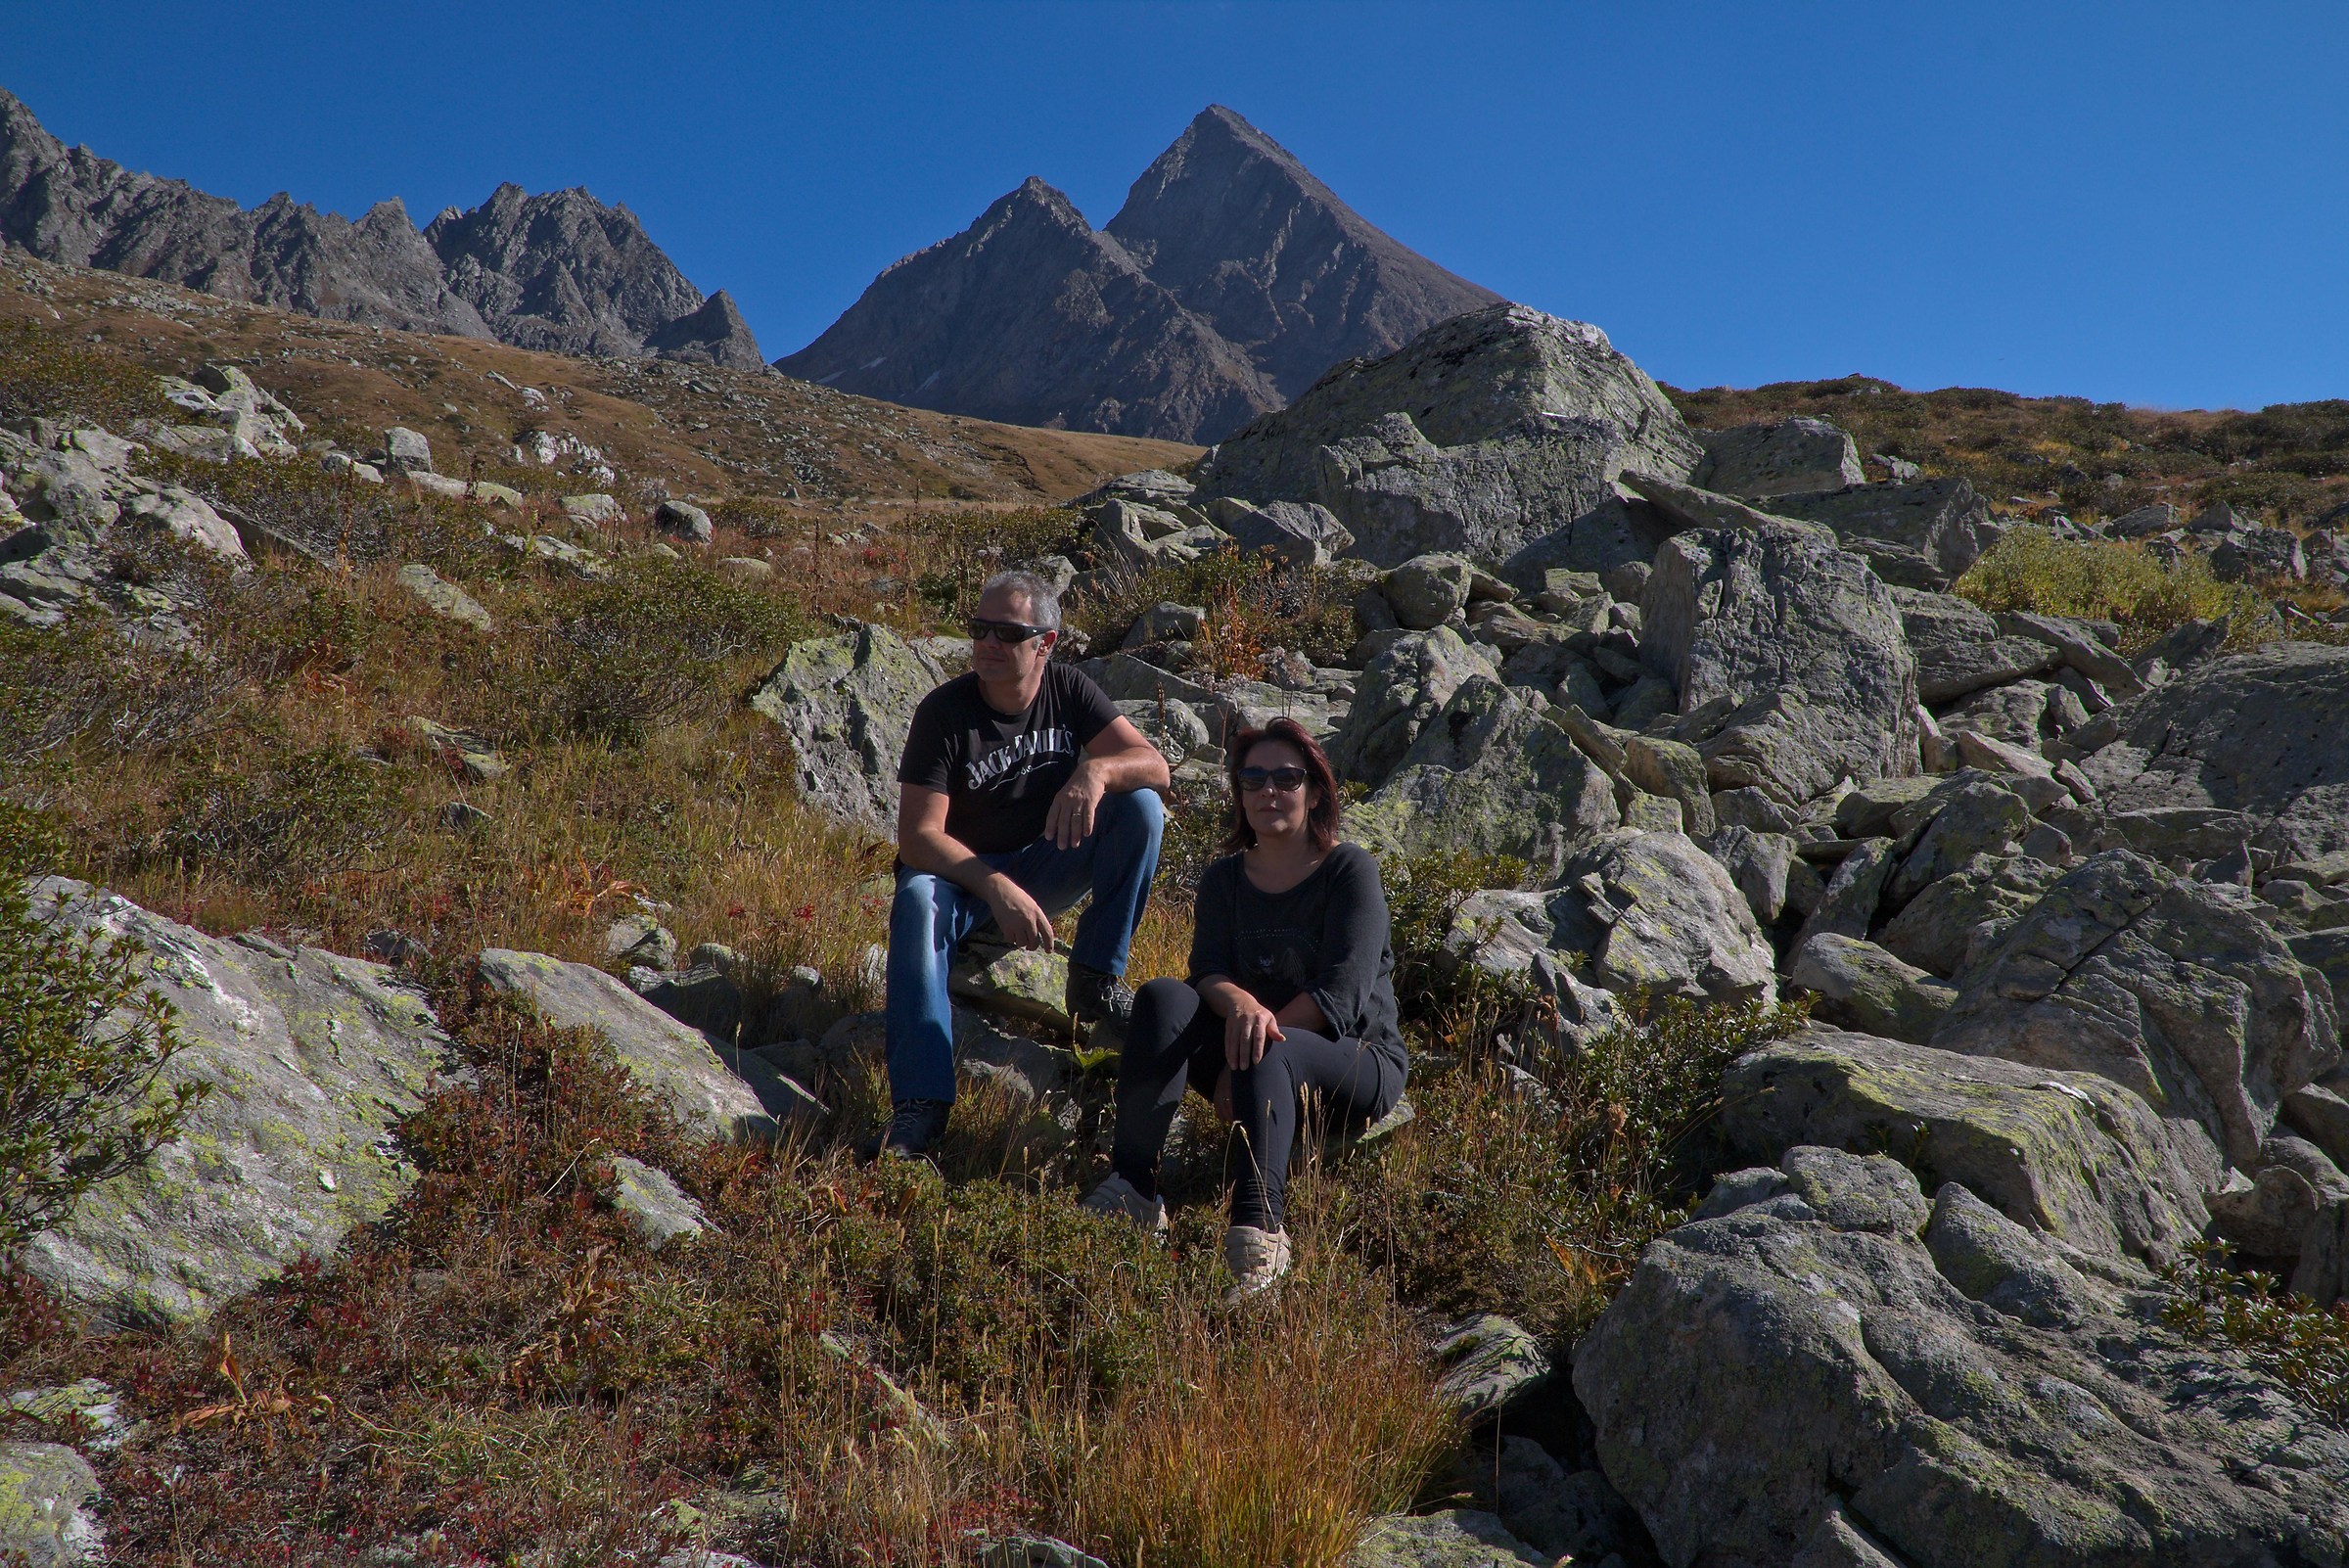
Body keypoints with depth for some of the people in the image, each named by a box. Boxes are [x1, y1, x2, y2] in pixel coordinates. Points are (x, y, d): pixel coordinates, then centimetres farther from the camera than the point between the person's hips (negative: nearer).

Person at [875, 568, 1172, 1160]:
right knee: (917, 904, -37)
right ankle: (919, 1106, -40)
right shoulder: (943, 712, -17)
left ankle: (1095, 981, -13)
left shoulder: (1067, 689, -7)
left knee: (1141, 806, -20)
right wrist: (997, 889, -39)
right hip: (963, 870, -3)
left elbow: (1154, 764, -15)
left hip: (1047, 864, 3)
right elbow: (918, 836, -23)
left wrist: (1096, 770, -39)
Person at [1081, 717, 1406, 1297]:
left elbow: (1340, 995, -14)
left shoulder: (1350, 870, -4)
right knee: (1163, 998, -22)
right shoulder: (1224, 879, 9)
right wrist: (1240, 1005, -32)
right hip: (1261, 1052, 4)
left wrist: (1255, 1044, -21)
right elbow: (1209, 970, -8)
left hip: (1357, 1063, -4)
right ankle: (1133, 1188, -35)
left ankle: (1258, 1230, -58)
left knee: (1267, 1054, -37)